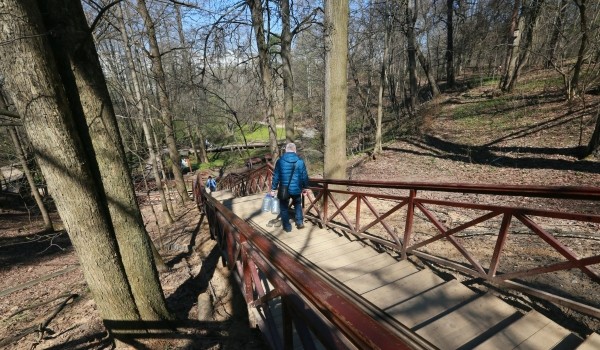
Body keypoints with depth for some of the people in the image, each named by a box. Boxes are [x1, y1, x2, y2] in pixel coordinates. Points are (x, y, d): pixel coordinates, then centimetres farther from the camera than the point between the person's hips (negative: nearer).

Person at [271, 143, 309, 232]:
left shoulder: (280, 161, -8)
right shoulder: (300, 161, -5)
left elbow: (276, 176, -5)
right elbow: (304, 176, 0)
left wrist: (273, 189, 4)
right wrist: (305, 187, 14)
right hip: (296, 189, 2)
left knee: (284, 208, 15)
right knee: (298, 205, 25)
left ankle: (287, 227, 20)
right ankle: (300, 222, 24)